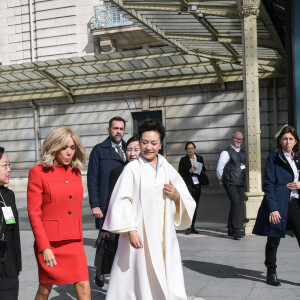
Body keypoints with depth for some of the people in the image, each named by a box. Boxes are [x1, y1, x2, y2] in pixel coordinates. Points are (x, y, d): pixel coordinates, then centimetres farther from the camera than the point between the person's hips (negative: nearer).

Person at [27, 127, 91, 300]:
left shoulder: (76, 172, 9)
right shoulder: (38, 172, -8)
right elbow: (34, 214, -10)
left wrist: (79, 240, 13)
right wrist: (45, 247, -14)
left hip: (74, 243, 4)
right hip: (50, 243, -4)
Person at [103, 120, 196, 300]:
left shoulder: (168, 170, 11)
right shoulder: (132, 169, -1)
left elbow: (187, 202, 14)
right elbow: (122, 202, -8)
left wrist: (177, 195, -7)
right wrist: (130, 231, -17)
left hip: (165, 235, 4)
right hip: (140, 235, -4)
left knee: (170, 284, 5)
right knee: (142, 280, -2)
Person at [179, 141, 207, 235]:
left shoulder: (200, 158, 13)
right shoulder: (183, 160, 1)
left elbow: (204, 170, 21)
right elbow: (180, 173, -4)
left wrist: (201, 170, -2)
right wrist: (190, 171, -18)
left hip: (197, 185, 5)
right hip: (188, 185, -4)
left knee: (195, 206, 8)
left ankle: (192, 227, 17)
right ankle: (188, 227, -12)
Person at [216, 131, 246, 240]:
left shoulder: (242, 153, 17)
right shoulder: (226, 152, -7)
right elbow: (219, 168, -7)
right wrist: (221, 180, 2)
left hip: (240, 184, 8)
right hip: (230, 183, -8)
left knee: (236, 205, 10)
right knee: (236, 203, -20)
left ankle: (231, 229, 22)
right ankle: (236, 231, -19)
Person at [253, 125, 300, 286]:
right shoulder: (274, 157, -1)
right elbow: (268, 184, -8)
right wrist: (273, 208, -16)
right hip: (278, 205, -4)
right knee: (274, 240, 5)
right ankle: (271, 273, 21)